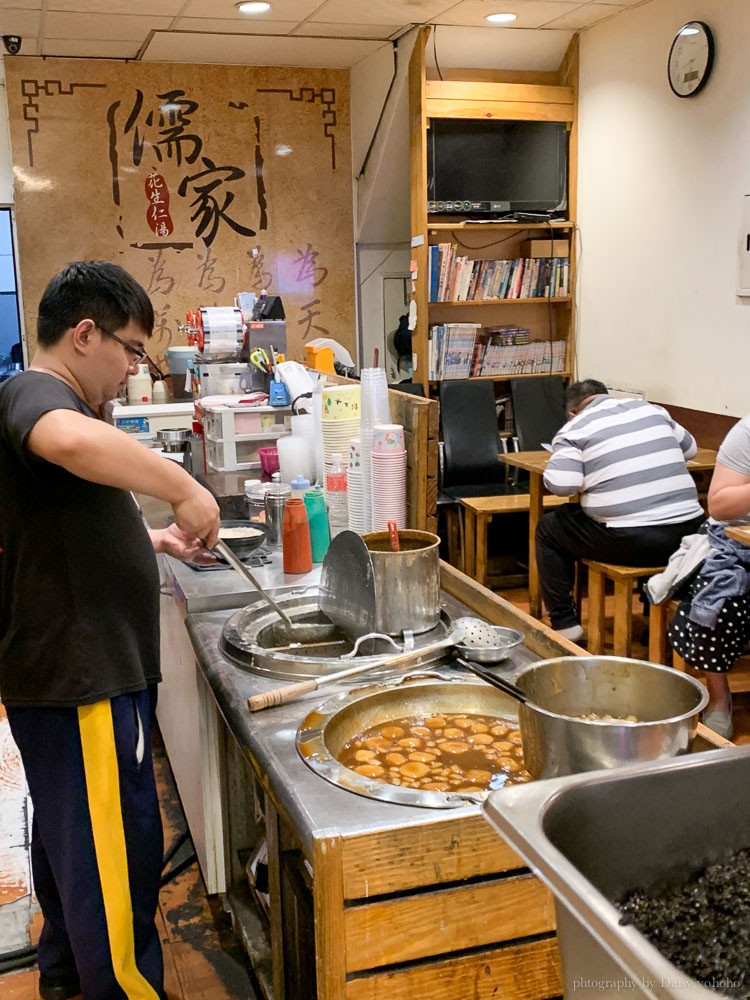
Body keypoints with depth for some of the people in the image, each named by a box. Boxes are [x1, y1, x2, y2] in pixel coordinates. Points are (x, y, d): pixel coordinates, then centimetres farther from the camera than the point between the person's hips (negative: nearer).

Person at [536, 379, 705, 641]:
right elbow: (690, 447, 29)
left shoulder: (574, 428, 2)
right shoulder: (650, 409, 17)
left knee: (547, 529, 19)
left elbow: (561, 483, -12)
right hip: (689, 533, 5)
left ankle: (564, 624, 20)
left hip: (630, 542, -5)